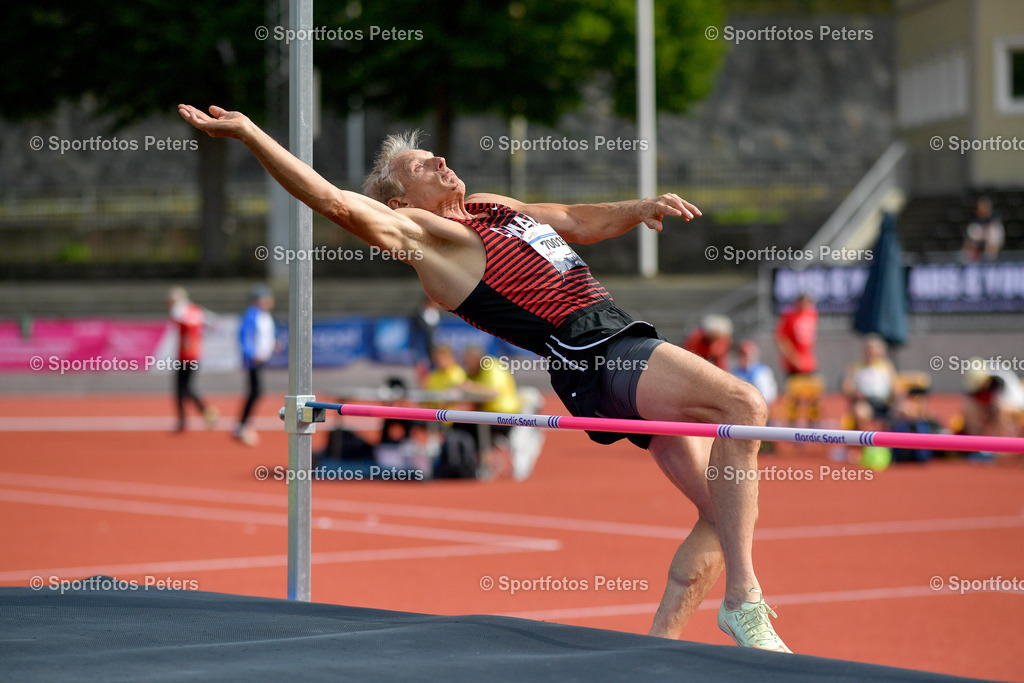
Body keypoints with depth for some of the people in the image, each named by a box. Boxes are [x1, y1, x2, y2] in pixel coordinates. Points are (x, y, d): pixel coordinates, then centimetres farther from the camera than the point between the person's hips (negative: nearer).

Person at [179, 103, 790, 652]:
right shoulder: (420, 231, 2)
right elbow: (334, 202, -9)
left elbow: (585, 222, 32)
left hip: (628, 342, 9)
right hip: (589, 355, -8)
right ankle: (742, 599, -26)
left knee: (725, 511, 5)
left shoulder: (491, 208, 26)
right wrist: (247, 132, -12)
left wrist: (642, 208, 12)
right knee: (744, 404, -26)